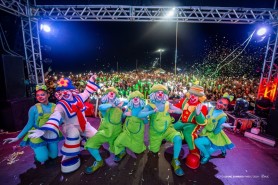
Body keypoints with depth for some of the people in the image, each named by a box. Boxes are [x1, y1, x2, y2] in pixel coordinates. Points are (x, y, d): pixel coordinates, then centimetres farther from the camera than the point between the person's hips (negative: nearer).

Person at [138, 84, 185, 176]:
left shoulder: (167, 104, -8)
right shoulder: (150, 106, -16)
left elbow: (180, 111, -5)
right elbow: (140, 115, -30)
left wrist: (173, 110, -28)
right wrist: (152, 112, -45)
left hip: (168, 129, 1)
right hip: (155, 132, -1)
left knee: (178, 138, -27)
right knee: (154, 151, 14)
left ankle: (175, 161, -6)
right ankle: (159, 141, 48)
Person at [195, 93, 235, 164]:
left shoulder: (223, 117, -22)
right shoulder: (211, 109, -8)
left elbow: (216, 132, -19)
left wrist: (221, 127, -33)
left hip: (212, 136, -6)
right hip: (205, 132, 6)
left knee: (197, 142, -24)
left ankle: (206, 155, 5)